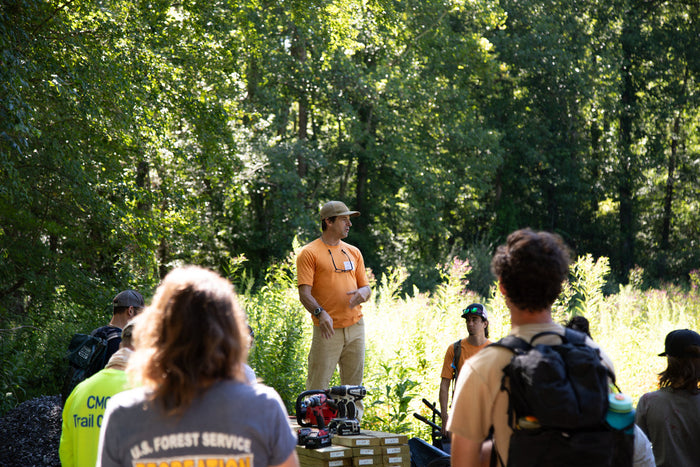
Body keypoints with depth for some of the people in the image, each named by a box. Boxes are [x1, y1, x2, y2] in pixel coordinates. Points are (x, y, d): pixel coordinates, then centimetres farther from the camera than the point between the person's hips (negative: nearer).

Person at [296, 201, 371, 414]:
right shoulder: (309, 253, -3)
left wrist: (362, 293, -6)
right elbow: (304, 293, -11)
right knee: (317, 389, -6)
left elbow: (365, 286, 19)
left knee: (354, 387, 10)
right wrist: (320, 313, -28)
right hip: (327, 330, -6)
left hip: (355, 326, 6)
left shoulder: (353, 252, 16)